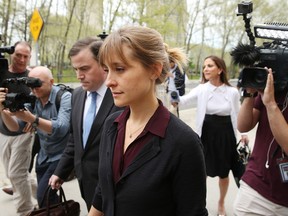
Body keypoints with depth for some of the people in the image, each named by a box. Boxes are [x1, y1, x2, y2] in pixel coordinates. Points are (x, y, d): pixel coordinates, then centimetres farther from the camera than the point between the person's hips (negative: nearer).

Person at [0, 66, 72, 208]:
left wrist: (31, 118, -44)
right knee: (45, 196, 14)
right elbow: (15, 127, -7)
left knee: (43, 197, -15)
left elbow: (61, 129, -32)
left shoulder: (64, 97, -18)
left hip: (61, 156, -6)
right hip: (43, 156, 6)